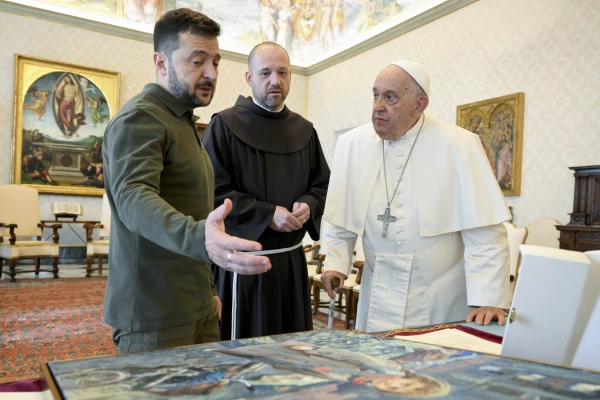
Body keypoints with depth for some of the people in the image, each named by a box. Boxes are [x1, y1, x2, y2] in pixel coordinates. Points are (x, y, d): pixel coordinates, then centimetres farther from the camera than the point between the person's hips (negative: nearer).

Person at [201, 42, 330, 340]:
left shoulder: (304, 131, 10)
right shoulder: (224, 126, -6)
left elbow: (322, 184, 14)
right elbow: (213, 192, -12)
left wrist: (308, 205, -7)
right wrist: (267, 215, -18)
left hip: (292, 262, 5)